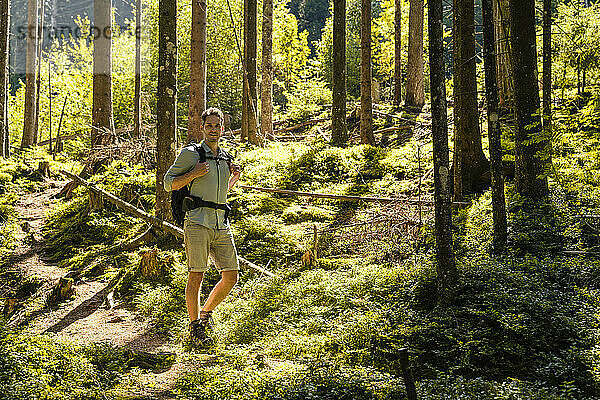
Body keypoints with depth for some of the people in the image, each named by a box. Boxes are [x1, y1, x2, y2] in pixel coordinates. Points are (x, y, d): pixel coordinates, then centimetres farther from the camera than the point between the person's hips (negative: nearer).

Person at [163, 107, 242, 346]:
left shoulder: (225, 158, 19)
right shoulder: (191, 153, 1)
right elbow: (169, 183, 1)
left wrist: (234, 178, 12)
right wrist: (193, 174, -12)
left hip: (221, 225, 6)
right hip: (198, 222, -6)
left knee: (231, 276, 1)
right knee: (196, 275, -6)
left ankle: (206, 313, 22)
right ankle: (195, 327, 6)